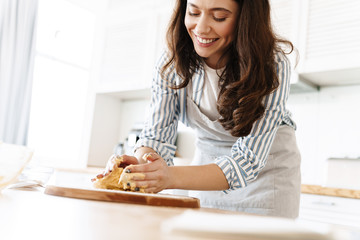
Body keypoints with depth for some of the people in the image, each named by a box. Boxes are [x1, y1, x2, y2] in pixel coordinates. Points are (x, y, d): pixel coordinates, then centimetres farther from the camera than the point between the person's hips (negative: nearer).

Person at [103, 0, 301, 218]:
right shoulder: (173, 63, -17)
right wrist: (140, 163, -41)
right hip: (209, 168, 3)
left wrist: (172, 177, -50)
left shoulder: (272, 65, -29)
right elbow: (157, 135, -17)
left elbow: (248, 160, -34)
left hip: (268, 169, -2)